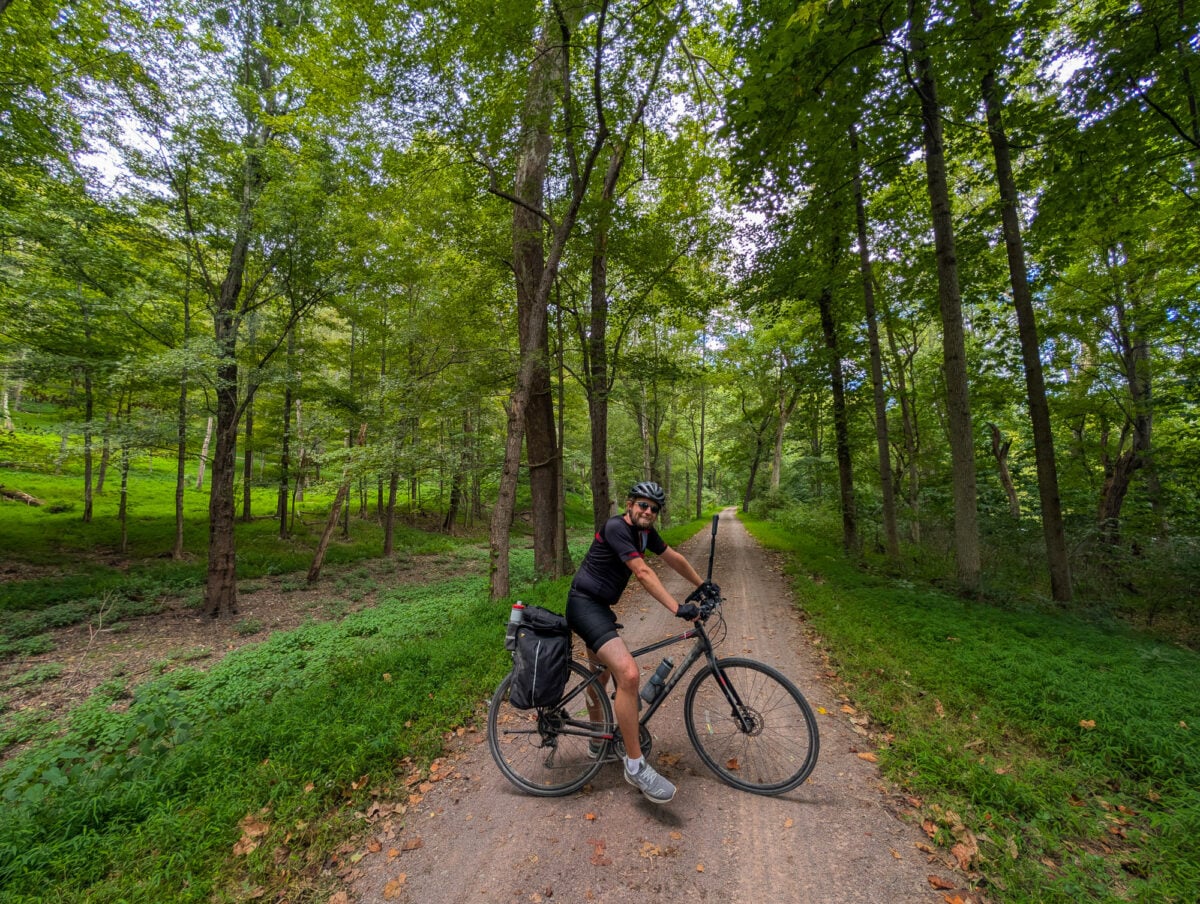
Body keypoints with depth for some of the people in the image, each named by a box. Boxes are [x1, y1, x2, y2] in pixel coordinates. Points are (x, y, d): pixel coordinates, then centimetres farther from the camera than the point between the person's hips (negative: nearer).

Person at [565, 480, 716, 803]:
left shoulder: (645, 532, 5)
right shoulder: (616, 527, -21)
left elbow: (674, 558, 17)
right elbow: (643, 573, -27)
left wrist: (702, 585, 23)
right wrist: (677, 608, -30)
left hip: (600, 607, 10)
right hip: (584, 604, -10)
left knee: (602, 675, 25)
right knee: (628, 673, -22)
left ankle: (599, 742, 47)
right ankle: (635, 765, -7)